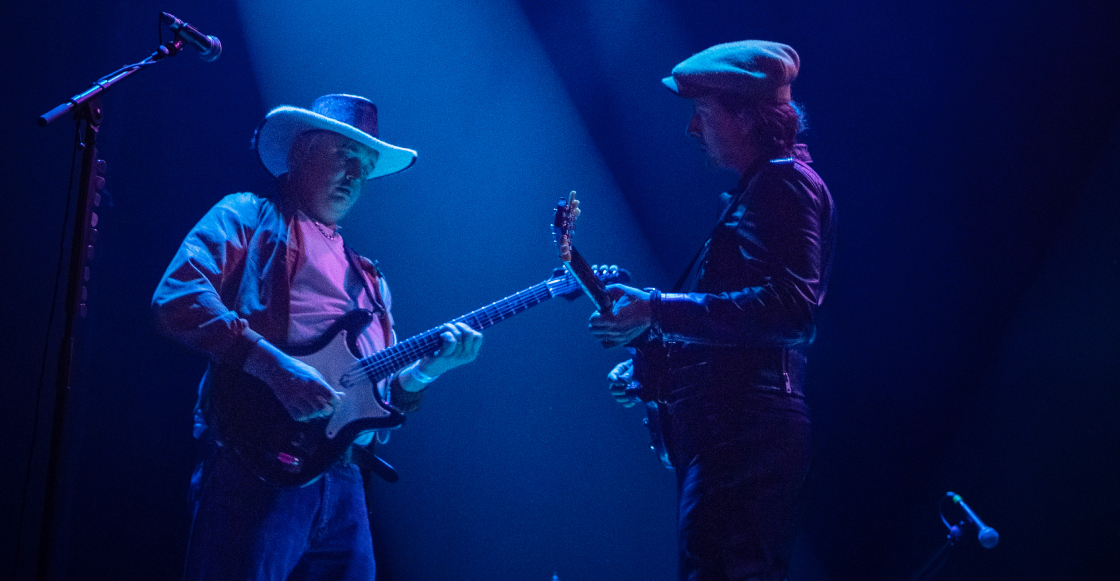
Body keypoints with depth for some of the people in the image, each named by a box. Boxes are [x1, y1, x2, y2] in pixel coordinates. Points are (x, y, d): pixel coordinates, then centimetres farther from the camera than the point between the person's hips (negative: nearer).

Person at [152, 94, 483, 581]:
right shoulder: (247, 217, 7)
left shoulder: (365, 276, 26)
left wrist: (426, 368, 2)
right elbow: (176, 299, -11)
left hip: (342, 481, 7)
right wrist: (273, 365, -20)